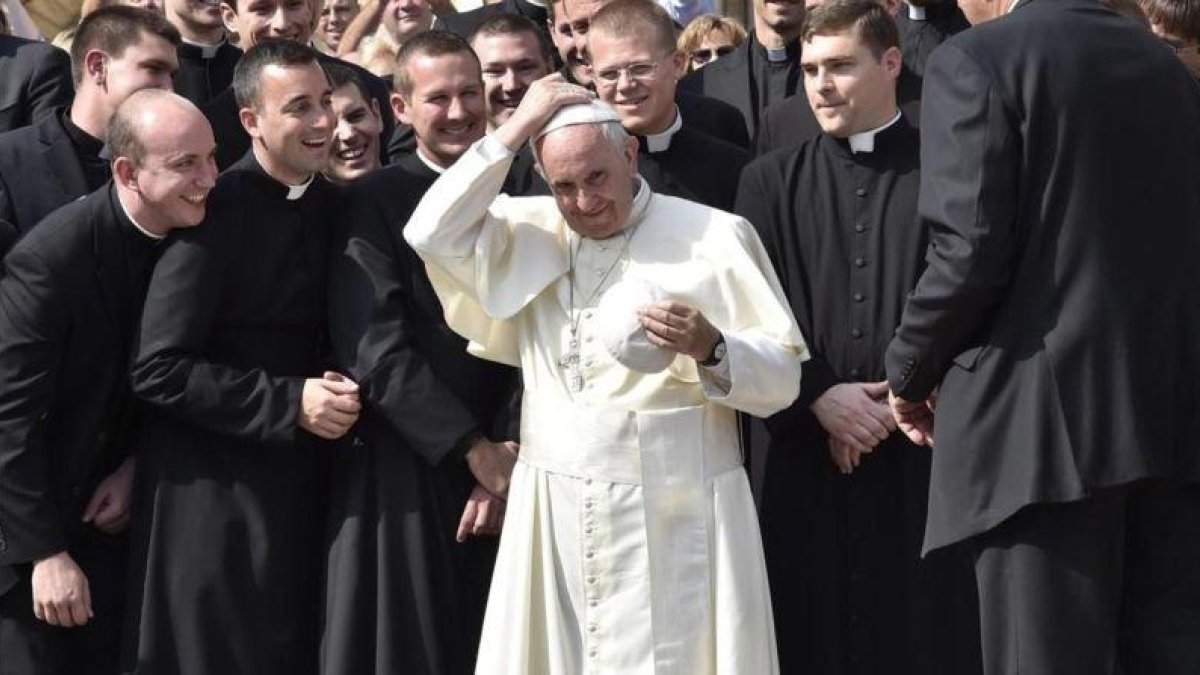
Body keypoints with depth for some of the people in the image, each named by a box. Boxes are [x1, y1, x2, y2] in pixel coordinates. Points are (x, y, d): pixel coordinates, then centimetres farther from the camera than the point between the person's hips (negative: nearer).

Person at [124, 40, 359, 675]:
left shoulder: (328, 205, 6)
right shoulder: (216, 211, -16)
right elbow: (158, 368, -19)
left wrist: (335, 390, -5)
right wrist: (289, 401, -20)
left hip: (299, 478, 7)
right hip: (214, 488, -7)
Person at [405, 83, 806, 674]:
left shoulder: (714, 236, 0)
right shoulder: (531, 232, 12)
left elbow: (782, 376, -2)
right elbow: (432, 235, -4)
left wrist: (711, 348, -23)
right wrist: (515, 130, -4)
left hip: (673, 521, -3)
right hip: (555, 518, 4)